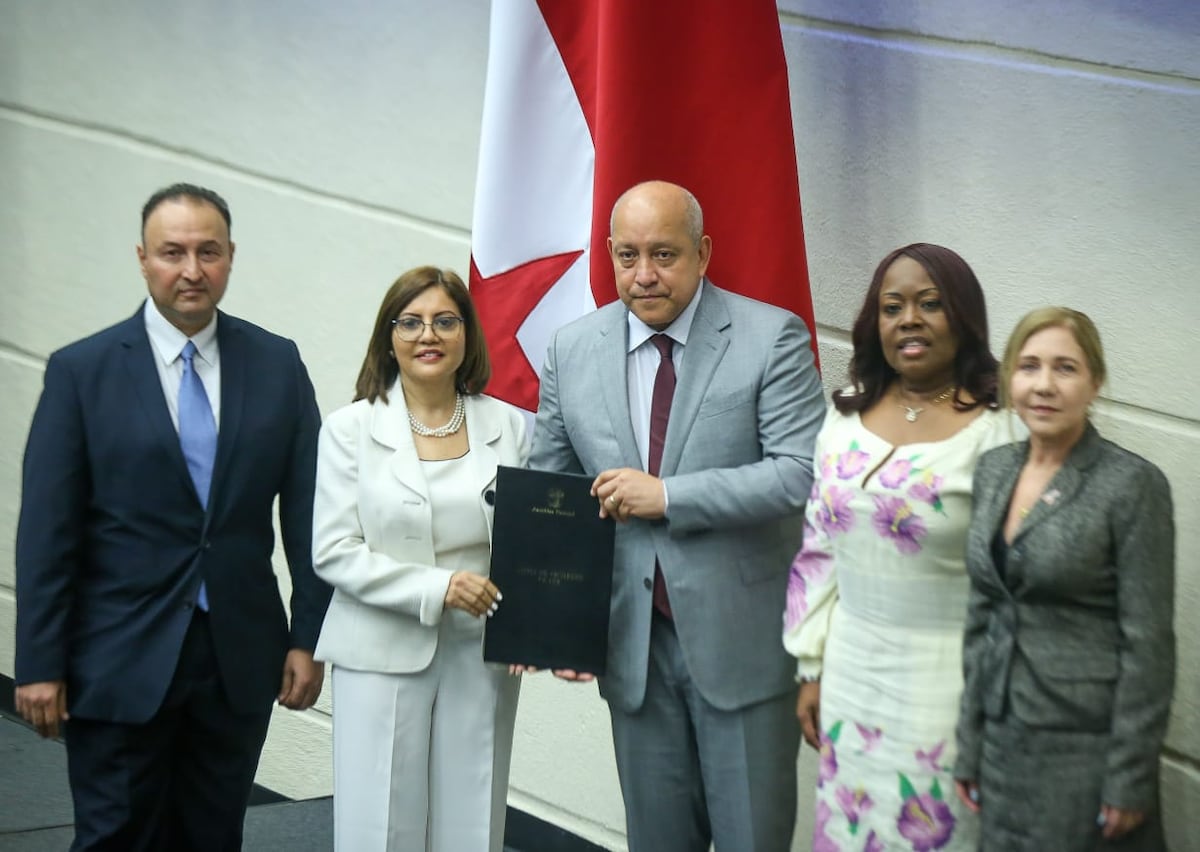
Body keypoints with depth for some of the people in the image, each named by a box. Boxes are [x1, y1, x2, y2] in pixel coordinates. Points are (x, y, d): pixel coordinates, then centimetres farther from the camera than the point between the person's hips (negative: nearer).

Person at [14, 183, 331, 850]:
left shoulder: (277, 364, 3)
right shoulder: (81, 371, -4)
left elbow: (306, 512, 5)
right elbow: (47, 530, -5)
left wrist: (308, 638, 1)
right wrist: (40, 664, -7)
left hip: (241, 658, 2)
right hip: (121, 661, -2)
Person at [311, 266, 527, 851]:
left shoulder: (508, 426, 4)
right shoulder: (351, 429, -1)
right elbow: (333, 552, -6)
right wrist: (436, 588, -17)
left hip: (481, 655, 2)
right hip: (383, 655, -2)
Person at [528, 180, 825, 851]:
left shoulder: (771, 337, -7)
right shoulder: (572, 352, 5)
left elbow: (801, 474, -17)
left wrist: (668, 495, -22)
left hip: (743, 638, -3)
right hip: (631, 641, 4)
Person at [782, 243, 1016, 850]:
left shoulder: (990, 436, -13)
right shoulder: (846, 418, 3)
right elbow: (817, 551, 9)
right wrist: (811, 669, 10)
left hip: (941, 680, -5)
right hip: (850, 667, 5)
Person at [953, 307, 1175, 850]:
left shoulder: (1133, 485, -12)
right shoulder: (994, 470, 7)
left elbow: (1148, 643, -13)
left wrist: (1130, 780, -14)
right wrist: (969, 745, 10)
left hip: (1085, 743, -6)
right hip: (1004, 738, 6)